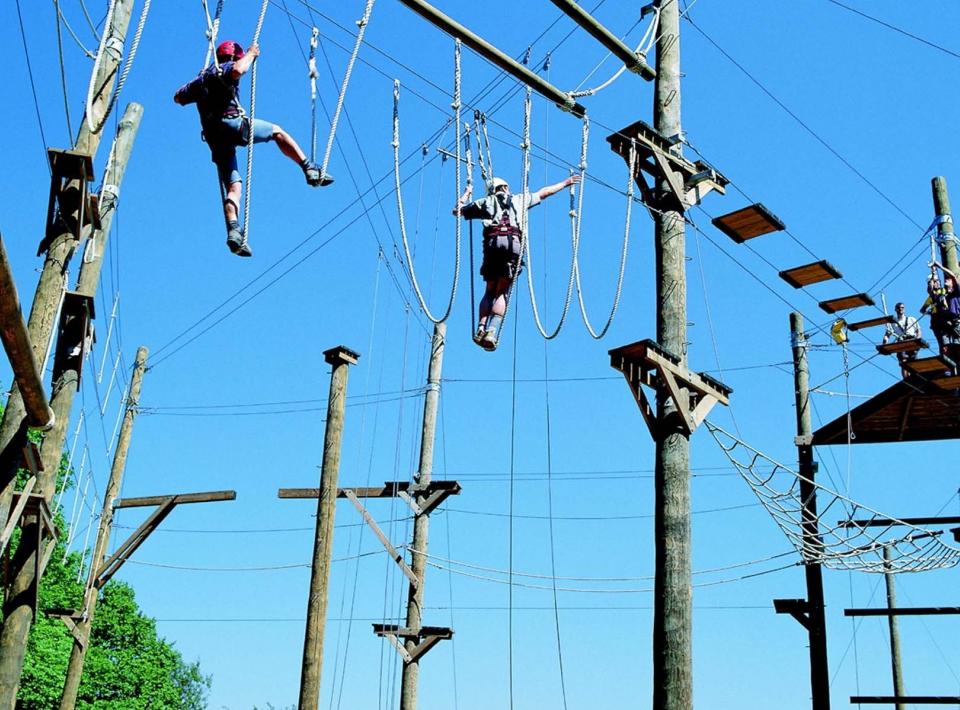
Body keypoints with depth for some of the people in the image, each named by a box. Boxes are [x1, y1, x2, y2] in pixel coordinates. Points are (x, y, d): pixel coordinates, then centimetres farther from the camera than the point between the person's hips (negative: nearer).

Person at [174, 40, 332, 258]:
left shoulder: (201, 78, 29)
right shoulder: (225, 68, 7)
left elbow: (178, 97, 37)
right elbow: (239, 70, -18)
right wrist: (251, 54, 0)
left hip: (214, 138, 6)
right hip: (232, 124, -6)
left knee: (233, 188, 0)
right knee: (277, 132, 13)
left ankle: (233, 232, -19)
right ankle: (311, 171, -1)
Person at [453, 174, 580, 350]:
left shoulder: (486, 202, 26)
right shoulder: (519, 199, 29)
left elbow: (457, 210, 34)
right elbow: (543, 193, 41)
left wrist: (466, 193, 51)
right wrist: (565, 183, 54)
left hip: (493, 243, 1)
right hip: (514, 244, 0)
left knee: (490, 291, 11)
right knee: (502, 293, 0)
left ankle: (481, 328, -11)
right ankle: (492, 332, -19)